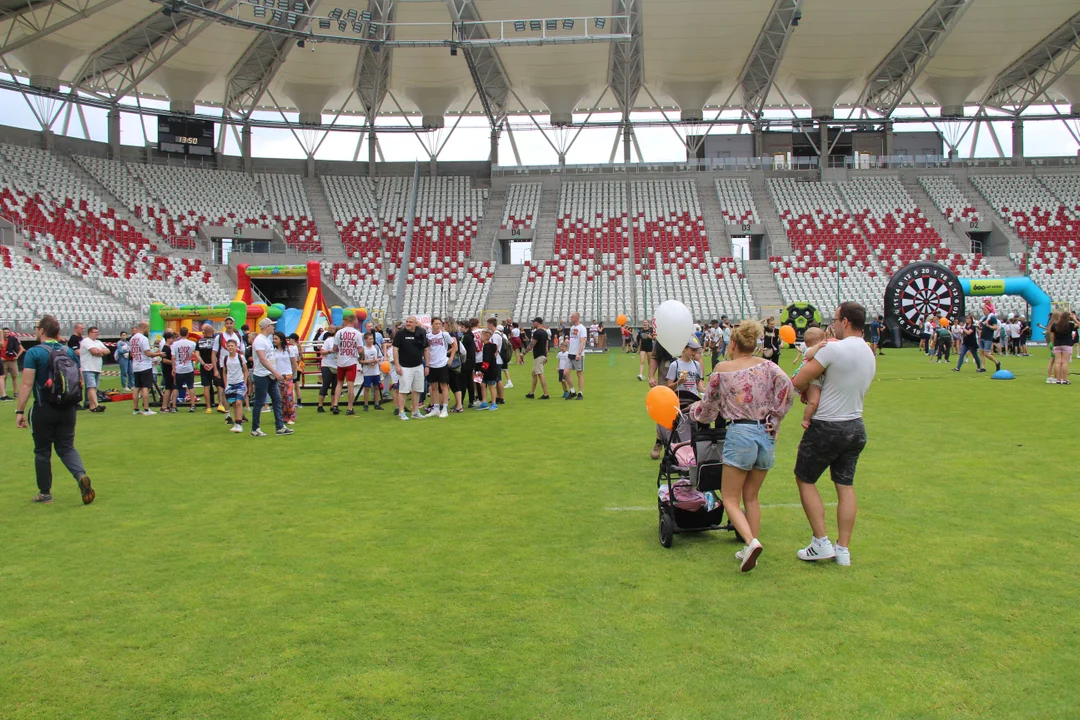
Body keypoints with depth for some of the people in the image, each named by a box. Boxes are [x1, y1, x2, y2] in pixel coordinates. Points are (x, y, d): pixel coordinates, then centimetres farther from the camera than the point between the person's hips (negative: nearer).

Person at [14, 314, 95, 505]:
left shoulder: (34, 353, -10)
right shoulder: (70, 352, 5)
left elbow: (26, 384, -15)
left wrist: (19, 411, -12)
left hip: (43, 410, -4)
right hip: (67, 410, 4)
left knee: (42, 451, 10)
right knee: (66, 447, 12)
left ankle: (45, 493, 18)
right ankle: (81, 476, -14)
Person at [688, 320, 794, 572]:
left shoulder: (722, 369, 0)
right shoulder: (767, 366, 5)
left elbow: (708, 408, 9)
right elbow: (787, 389, -11)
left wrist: (693, 410, 31)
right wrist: (774, 419, 0)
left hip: (740, 434, -4)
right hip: (766, 435, 4)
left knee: (730, 498, 5)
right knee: (751, 497, 18)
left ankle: (751, 541, -18)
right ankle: (750, 551, 19)